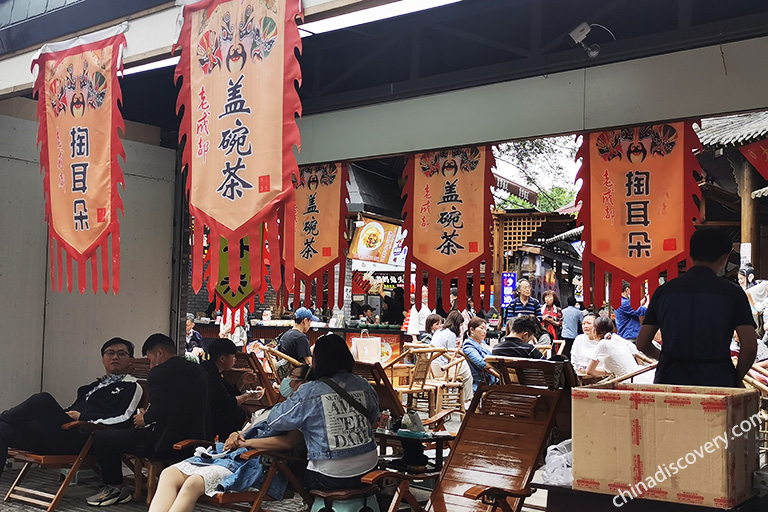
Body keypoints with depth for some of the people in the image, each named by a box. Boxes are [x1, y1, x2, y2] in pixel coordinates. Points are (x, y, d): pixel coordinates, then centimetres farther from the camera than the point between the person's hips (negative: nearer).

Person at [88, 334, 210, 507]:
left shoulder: (159, 373, -13)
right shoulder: (199, 372, 10)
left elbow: (158, 411, -23)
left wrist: (145, 419, -1)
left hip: (166, 443, -9)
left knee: (101, 439, 3)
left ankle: (116, 489, 17)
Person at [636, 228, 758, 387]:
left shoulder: (664, 291, 7)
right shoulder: (732, 292, 1)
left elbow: (642, 343, 9)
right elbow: (750, 346, -5)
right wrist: (735, 381, 11)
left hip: (670, 380, 2)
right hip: (716, 381, -2)